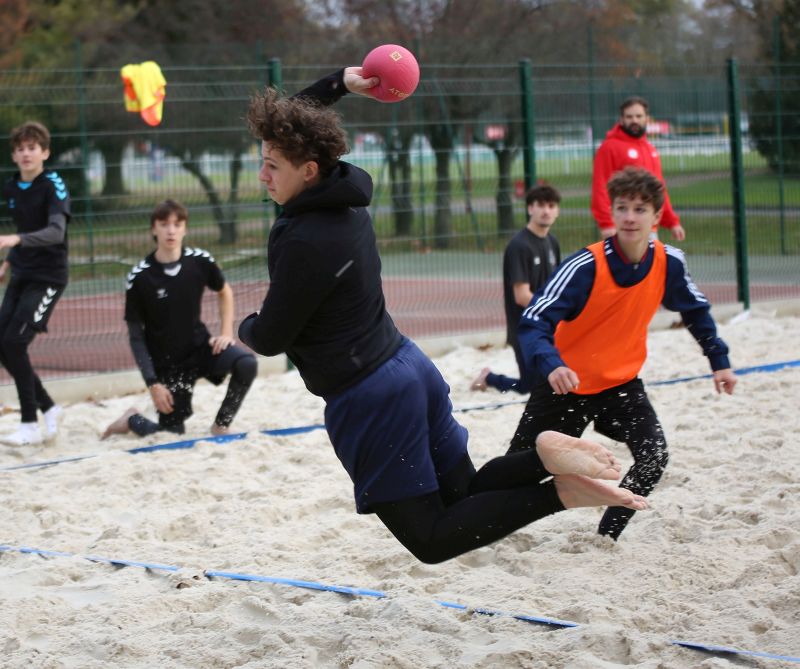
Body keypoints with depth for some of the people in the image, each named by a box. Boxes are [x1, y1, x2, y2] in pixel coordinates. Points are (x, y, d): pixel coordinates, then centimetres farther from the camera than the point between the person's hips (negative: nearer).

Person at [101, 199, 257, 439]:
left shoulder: (200, 261, -8)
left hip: (201, 346, 2)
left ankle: (221, 425, -6)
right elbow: (136, 336, -8)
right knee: (172, 433, -3)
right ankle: (132, 420, 30)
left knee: (247, 363, -26)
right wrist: (152, 383, -13)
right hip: (166, 363, -2)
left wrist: (226, 332, 0)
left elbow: (224, 291, 14)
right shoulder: (140, 277, -14)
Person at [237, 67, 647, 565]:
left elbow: (270, 339, -12)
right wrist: (340, 82, 18)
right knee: (464, 496, 17)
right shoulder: (346, 194, 5)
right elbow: (291, 126, 24)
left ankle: (559, 493, -15)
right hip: (412, 368, 9)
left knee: (431, 539, 0)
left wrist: (246, 328, 9)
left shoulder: (305, 243, -23)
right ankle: (543, 455, -8)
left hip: (366, 401, -9)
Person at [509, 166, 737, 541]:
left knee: (653, 458, -18)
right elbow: (533, 322, -31)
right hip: (567, 384, -3)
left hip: (620, 382, 3)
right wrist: (551, 366, -48)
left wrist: (719, 361, 10)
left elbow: (696, 311, 11)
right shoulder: (586, 266, -26)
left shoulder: (668, 263, -11)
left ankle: (606, 537, 0)